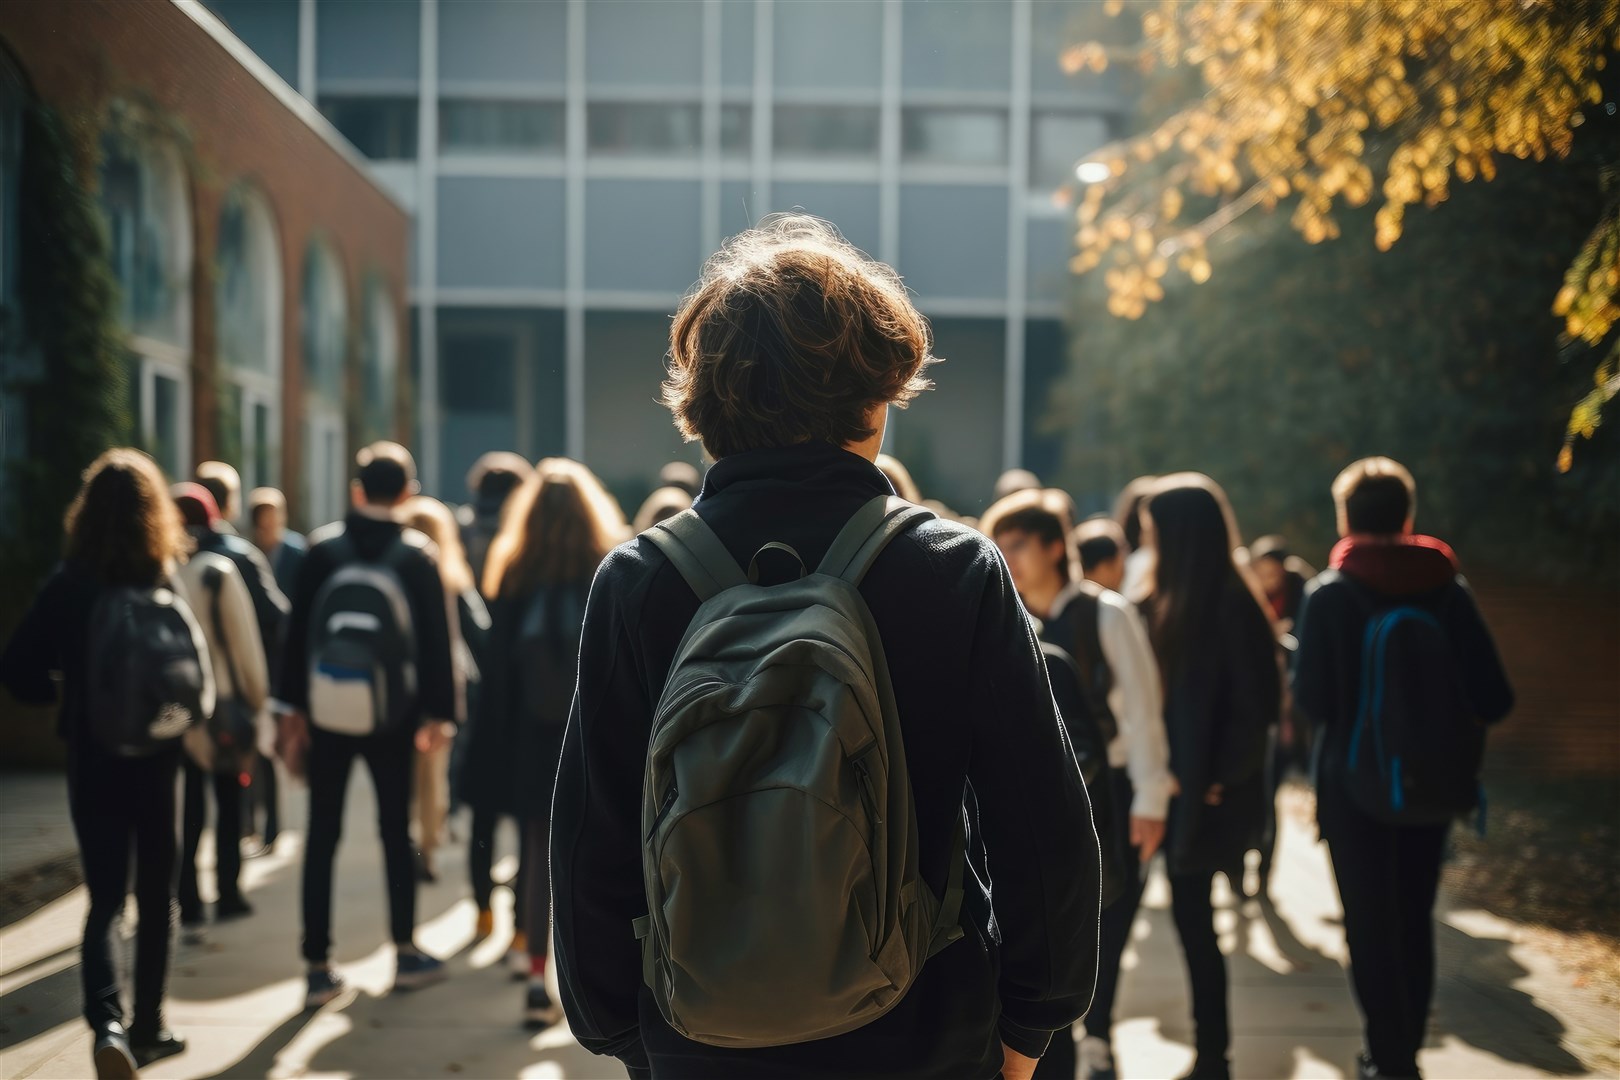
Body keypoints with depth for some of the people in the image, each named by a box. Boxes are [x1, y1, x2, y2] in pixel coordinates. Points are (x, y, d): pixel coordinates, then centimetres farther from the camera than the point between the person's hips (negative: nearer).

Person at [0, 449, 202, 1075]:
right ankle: (147, 1028, 22)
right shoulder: (170, 585, -9)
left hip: (91, 761, 0)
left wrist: (69, 697, 8)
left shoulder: (67, 585, -7)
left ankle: (107, 1020, -17)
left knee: (104, 900, 5)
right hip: (157, 759, 0)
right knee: (155, 899, 15)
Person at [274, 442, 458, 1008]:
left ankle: (318, 967, 5)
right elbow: (437, 639, -3)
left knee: (322, 837, 5)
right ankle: (406, 953, 18)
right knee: (396, 830, 12)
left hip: (327, 713, 1)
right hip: (392, 717, 0)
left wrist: (292, 708, 7)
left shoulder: (322, 548, -2)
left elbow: (296, 631, 1)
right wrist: (437, 714, 4)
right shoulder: (418, 555, -4)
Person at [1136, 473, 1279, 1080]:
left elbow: (1257, 702, -16)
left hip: (1207, 794, -7)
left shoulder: (1230, 606, -14)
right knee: (1190, 917, 12)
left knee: (1193, 918, 0)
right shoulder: (1165, 603, 10)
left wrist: (1220, 779, -13)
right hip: (1173, 784, 7)